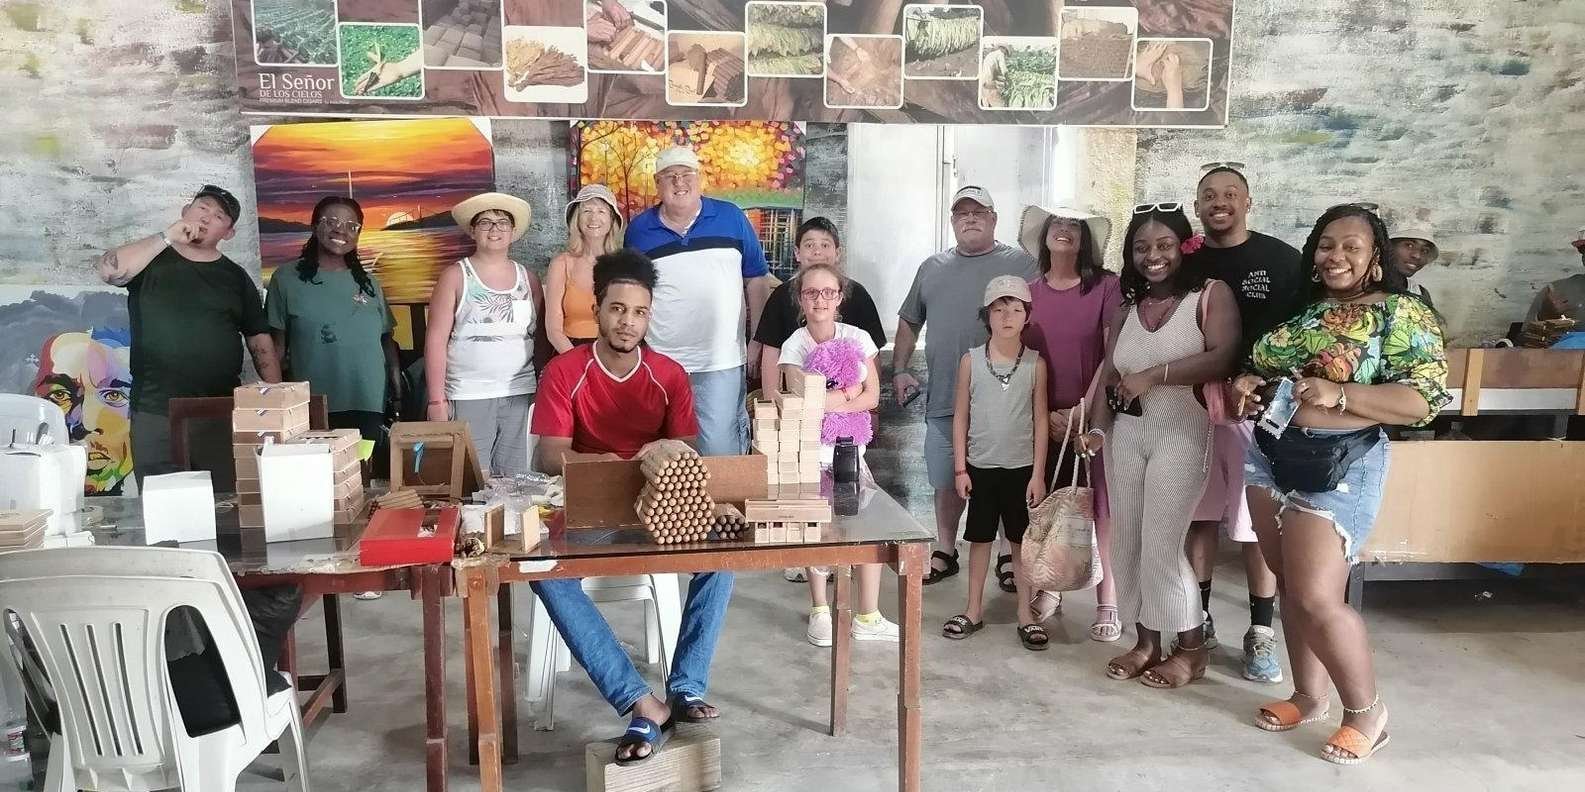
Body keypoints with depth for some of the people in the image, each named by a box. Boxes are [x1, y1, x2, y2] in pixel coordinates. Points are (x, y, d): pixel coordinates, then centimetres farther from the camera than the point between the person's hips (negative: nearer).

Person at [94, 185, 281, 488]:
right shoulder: (150, 260, 8)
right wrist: (167, 237, -14)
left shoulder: (236, 277, 12)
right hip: (155, 414, -1)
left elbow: (259, 340, 10)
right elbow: (108, 270, -13)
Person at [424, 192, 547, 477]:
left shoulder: (528, 278, 11)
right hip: (469, 397, -3)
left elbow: (540, 339, 15)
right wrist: (437, 400, -8)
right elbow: (436, 339, -3)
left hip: (521, 395, 3)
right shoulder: (455, 277, 1)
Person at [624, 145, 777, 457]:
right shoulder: (638, 229, 6)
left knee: (721, 451, -2)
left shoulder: (732, 218, 4)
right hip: (658, 365, 2)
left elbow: (756, 281, 8)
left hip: (722, 364, -1)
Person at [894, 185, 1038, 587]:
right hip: (944, 400, 4)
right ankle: (944, 553, 27)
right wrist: (899, 370, 11)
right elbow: (909, 323, 20)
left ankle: (1010, 556, 20)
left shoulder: (1021, 265, 1)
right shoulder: (933, 268, 14)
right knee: (947, 482, 12)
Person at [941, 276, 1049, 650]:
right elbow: (961, 416, 1)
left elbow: (1041, 420, -1)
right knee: (979, 538, 11)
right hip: (980, 466, 1)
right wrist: (960, 468, -2)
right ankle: (974, 611, 23)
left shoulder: (1035, 363, -4)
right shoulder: (971, 360, -3)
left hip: (1021, 467, -1)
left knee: (1022, 541, 8)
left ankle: (1026, 615, 19)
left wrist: (1038, 474, -5)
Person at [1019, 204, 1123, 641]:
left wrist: (1083, 409, -11)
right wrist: (1046, 413, -4)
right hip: (1044, 417, 3)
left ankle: (1107, 604, 5)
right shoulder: (1028, 292, 5)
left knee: (1100, 506, -2)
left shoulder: (1106, 286, -5)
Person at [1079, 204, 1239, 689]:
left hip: (1182, 433, -6)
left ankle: (1192, 648, 11)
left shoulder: (1211, 294, -4)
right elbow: (1109, 373, 11)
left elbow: (1224, 357, -19)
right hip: (1126, 434, 6)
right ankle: (1146, 641, 20)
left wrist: (1155, 374, -19)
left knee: (1162, 543, -7)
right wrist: (1097, 427, -1)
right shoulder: (1129, 305, 13)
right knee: (1128, 541, 7)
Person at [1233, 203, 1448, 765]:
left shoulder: (1401, 313, -6)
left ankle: (1366, 710, 12)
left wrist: (1338, 394, -25)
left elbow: (1426, 399, -14)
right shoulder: (1298, 309, 12)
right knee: (1291, 587, 13)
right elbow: (1261, 370, 22)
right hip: (1270, 455, 7)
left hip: (1338, 465, -6)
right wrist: (1244, 384, -2)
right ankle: (1310, 696, 28)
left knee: (1317, 598, -9)